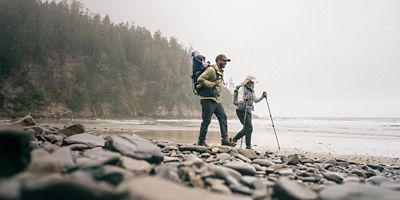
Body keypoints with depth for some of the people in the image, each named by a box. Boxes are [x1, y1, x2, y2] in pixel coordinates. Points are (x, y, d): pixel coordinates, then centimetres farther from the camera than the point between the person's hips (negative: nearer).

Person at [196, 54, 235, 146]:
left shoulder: (221, 71, 17)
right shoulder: (211, 70, -12)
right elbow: (200, 79, -21)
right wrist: (213, 84, -19)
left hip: (217, 99, 9)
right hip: (208, 99, -9)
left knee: (223, 117, 2)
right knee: (206, 120, -3)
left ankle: (225, 139, 4)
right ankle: (201, 141, 7)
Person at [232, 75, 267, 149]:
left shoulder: (251, 90, 15)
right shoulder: (242, 88, -11)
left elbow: (256, 100, 15)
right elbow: (239, 100, -20)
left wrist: (262, 96, 0)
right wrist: (244, 100, -41)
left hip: (248, 111, 9)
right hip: (242, 111, -9)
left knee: (246, 128, 12)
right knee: (249, 128, -14)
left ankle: (234, 139, 26)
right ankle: (248, 146, -9)